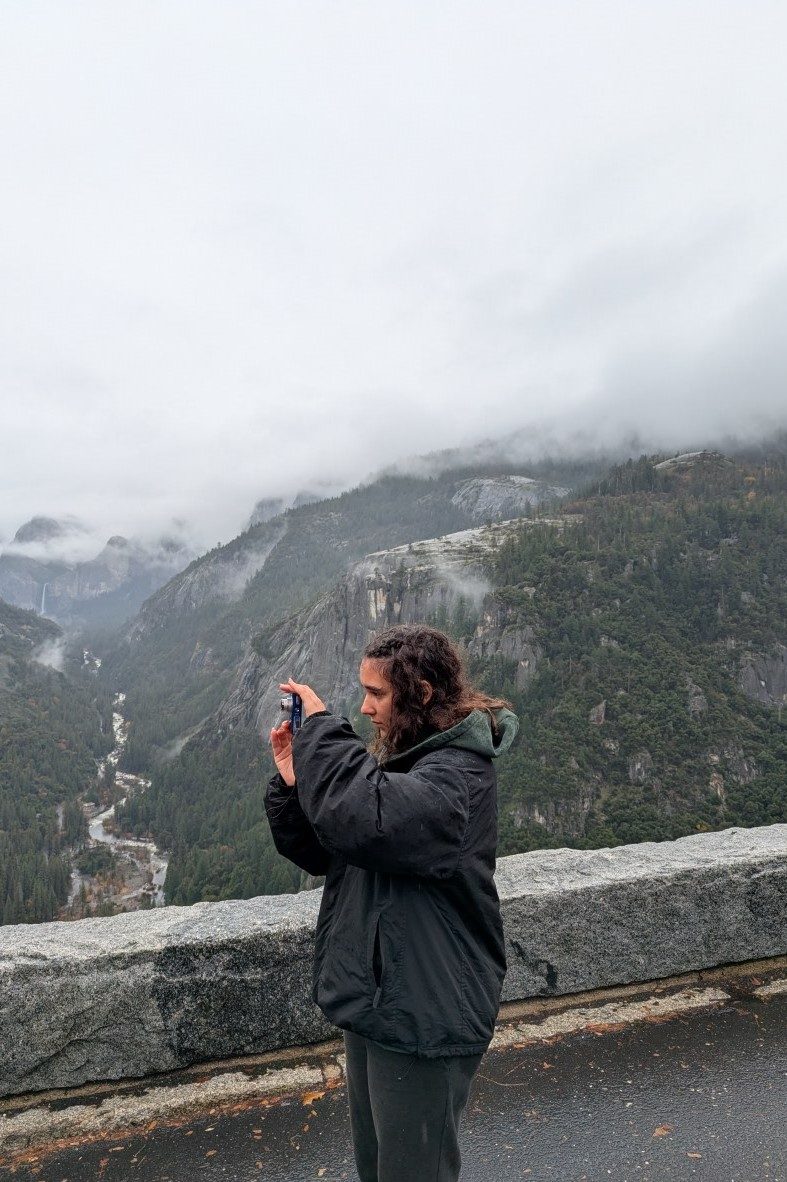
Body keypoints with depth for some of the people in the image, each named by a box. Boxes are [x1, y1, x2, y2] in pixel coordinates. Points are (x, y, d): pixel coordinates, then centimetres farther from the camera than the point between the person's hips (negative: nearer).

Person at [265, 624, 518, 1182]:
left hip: (424, 1015, -9)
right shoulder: (396, 757, 6)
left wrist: (322, 729, -27)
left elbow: (364, 821, -40)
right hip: (374, 997, 9)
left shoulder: (459, 775, -22)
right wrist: (292, 783, -9)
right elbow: (319, 853, 8)